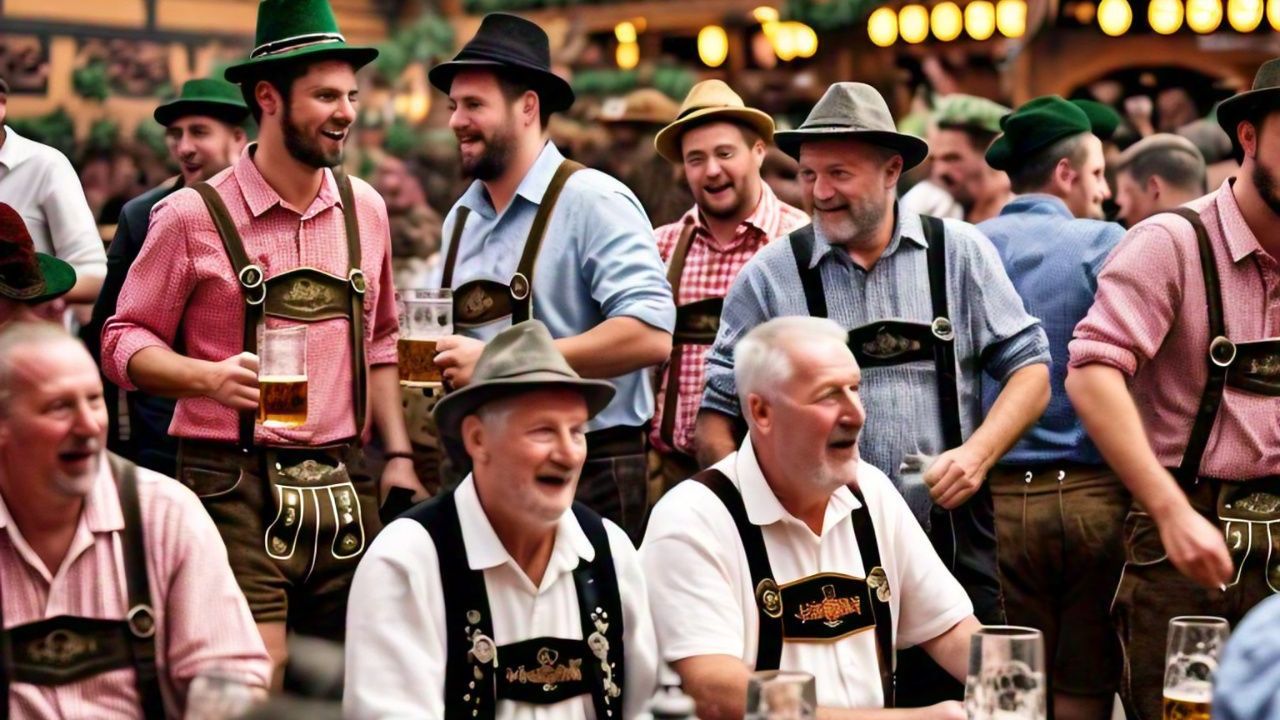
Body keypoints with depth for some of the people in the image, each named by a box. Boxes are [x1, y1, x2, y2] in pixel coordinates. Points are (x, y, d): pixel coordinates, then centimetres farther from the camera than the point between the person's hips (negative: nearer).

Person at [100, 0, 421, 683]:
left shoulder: (364, 210, 11)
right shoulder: (193, 217, -4)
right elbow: (124, 341, 1)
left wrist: (398, 456, 12)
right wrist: (210, 376, -17)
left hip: (343, 489, 5)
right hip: (235, 487, -5)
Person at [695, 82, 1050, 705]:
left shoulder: (960, 254, 5)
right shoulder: (770, 276, 3)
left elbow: (1029, 365, 7)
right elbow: (717, 411, 6)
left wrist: (979, 452, -9)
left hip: (953, 549, 1)